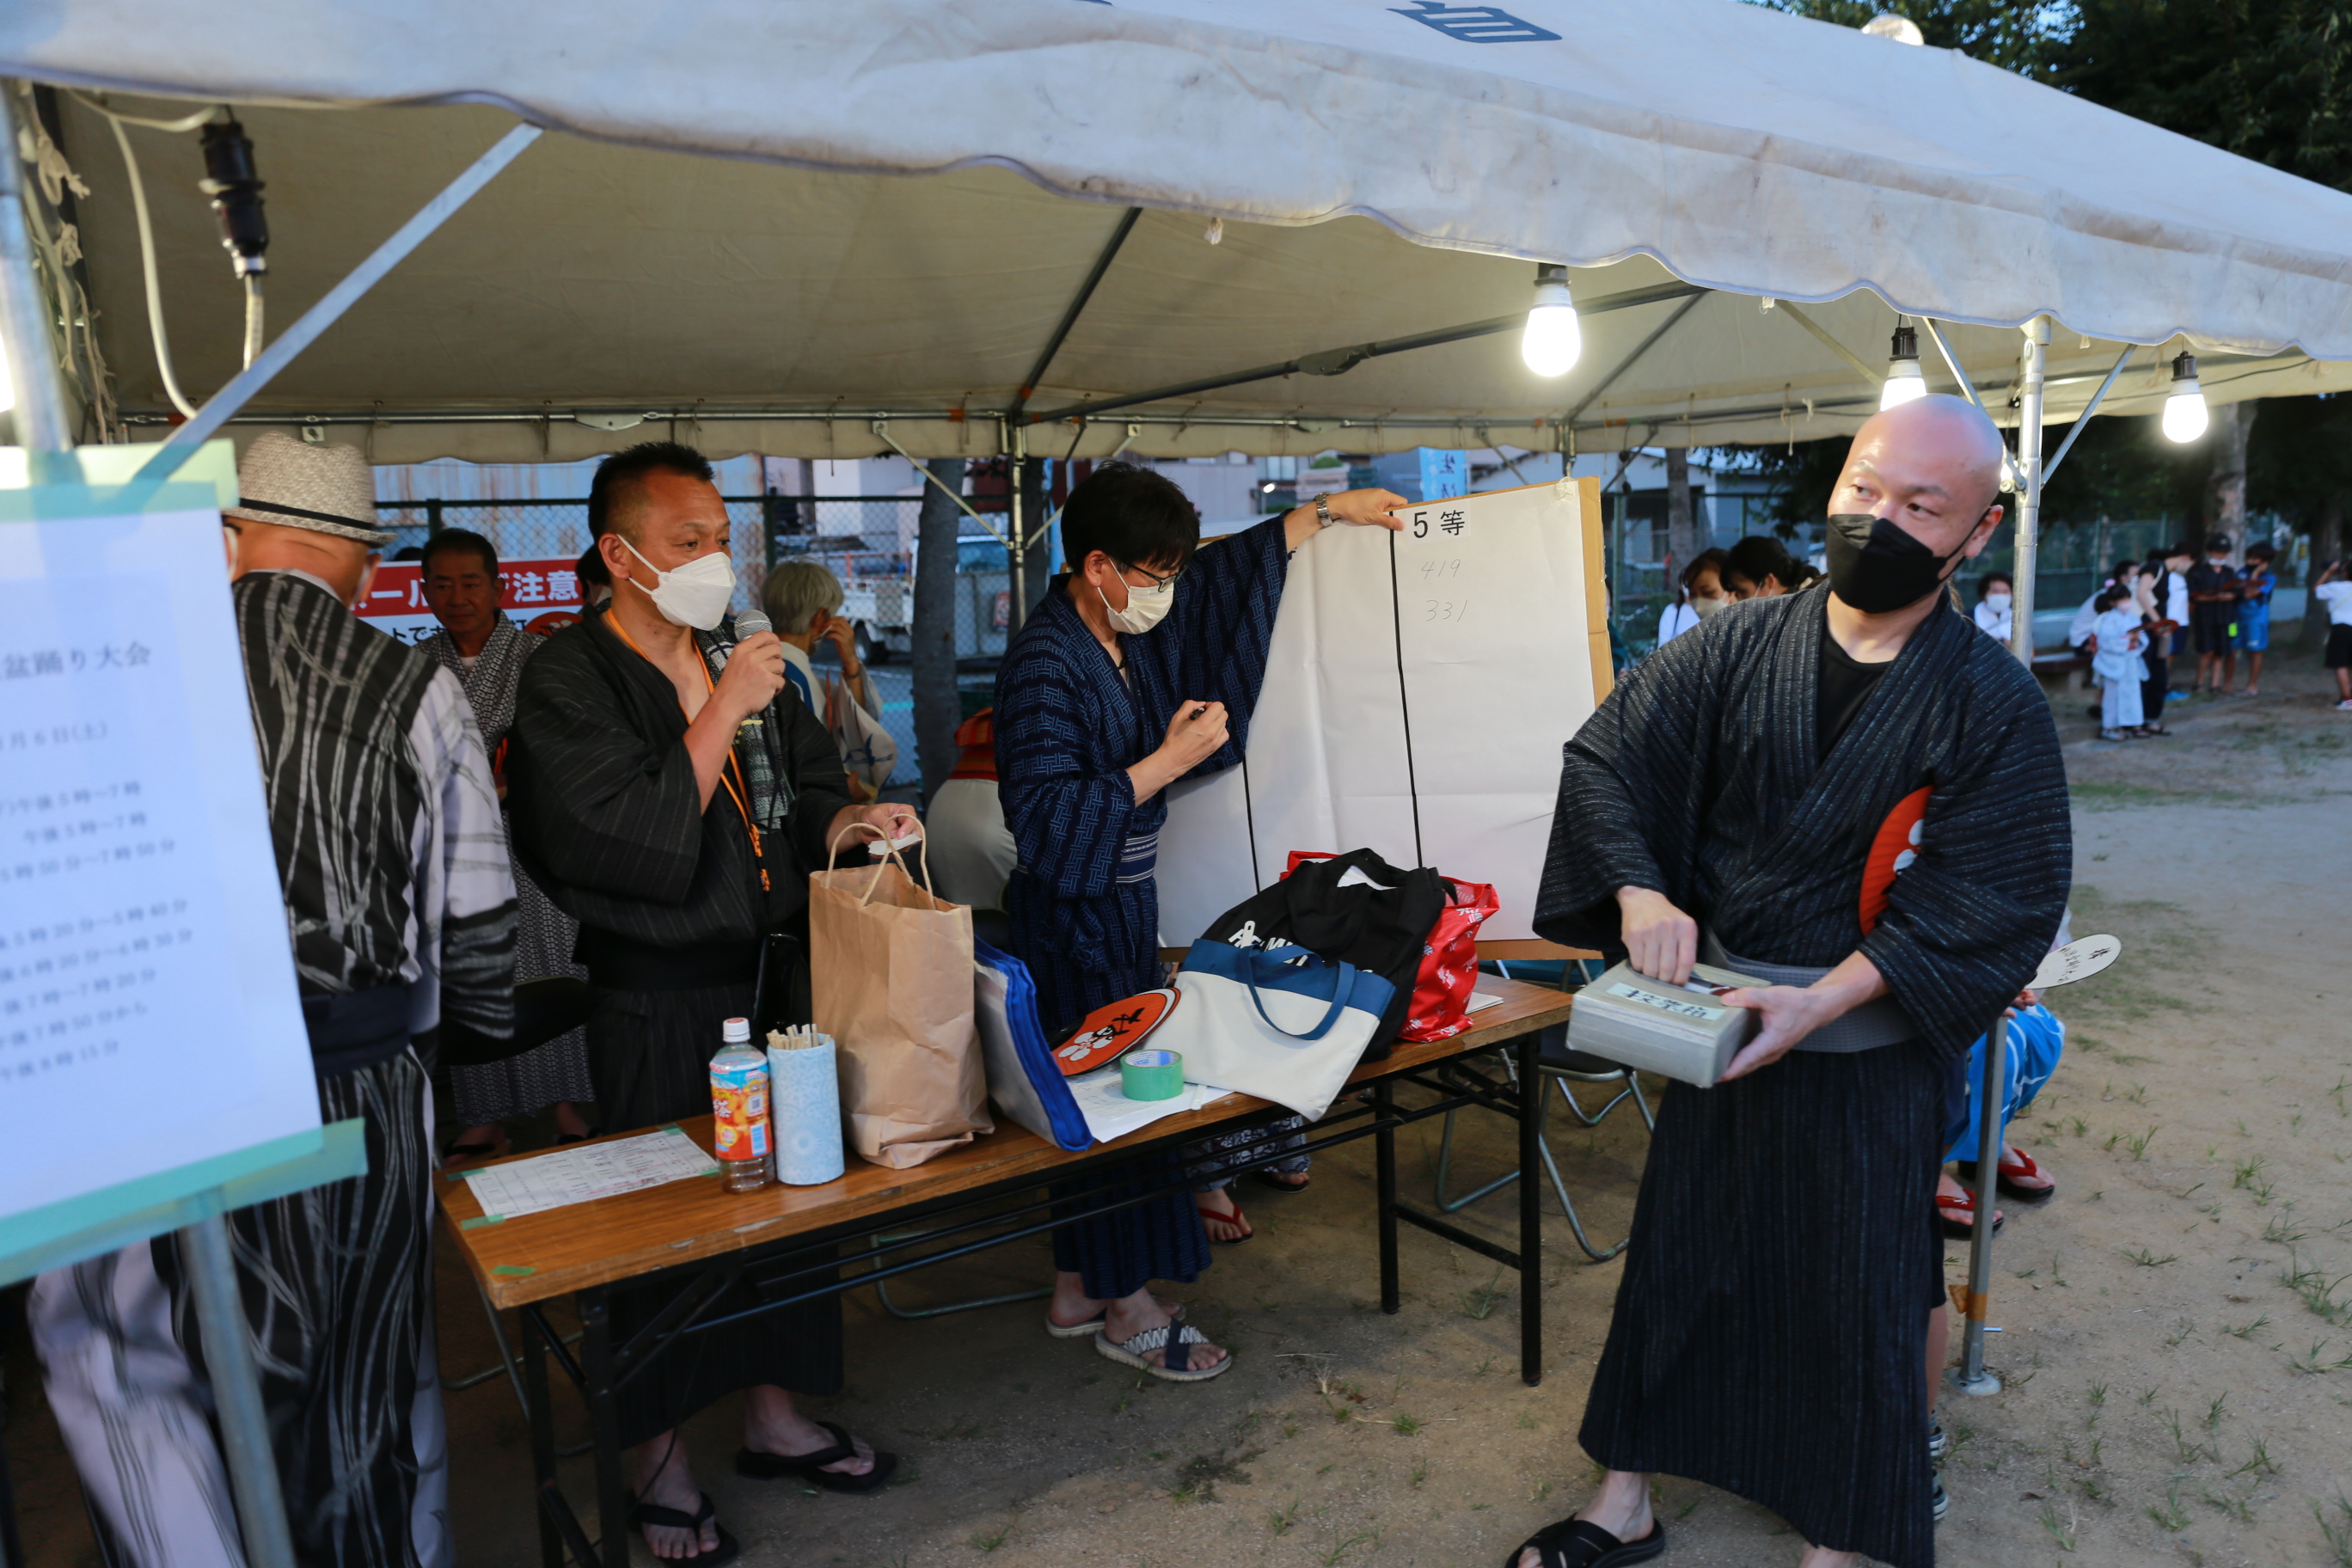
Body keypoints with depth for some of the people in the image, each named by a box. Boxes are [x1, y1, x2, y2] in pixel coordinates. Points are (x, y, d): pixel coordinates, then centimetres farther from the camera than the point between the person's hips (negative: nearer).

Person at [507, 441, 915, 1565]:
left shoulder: (741, 661, 9)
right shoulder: (568, 681, -11)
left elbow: (803, 803, 16)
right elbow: (630, 840, -23)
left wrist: (854, 822, -5)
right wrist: (724, 712, -19)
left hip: (777, 977, 7)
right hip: (660, 1013, -6)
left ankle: (774, 1416, 35)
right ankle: (657, 1461, 28)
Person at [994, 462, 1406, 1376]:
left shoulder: (1131, 625, 5)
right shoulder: (1042, 663, -20)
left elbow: (1226, 572, 20)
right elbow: (1046, 816, -25)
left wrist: (1326, 511, 22)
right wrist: (1170, 761, -24)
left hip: (1124, 898, 9)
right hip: (1075, 913, -9)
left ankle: (1077, 1288, 30)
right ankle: (1127, 1309, 17)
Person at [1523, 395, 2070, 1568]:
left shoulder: (1995, 705, -10)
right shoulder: (1737, 649, -4)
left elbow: (1990, 900, -14)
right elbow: (1605, 755, -5)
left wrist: (1822, 1001, -24)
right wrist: (1640, 890, -22)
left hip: (1871, 1049, -2)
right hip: (1715, 1019, 3)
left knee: (1856, 1296, 12)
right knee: (1674, 1254, 14)